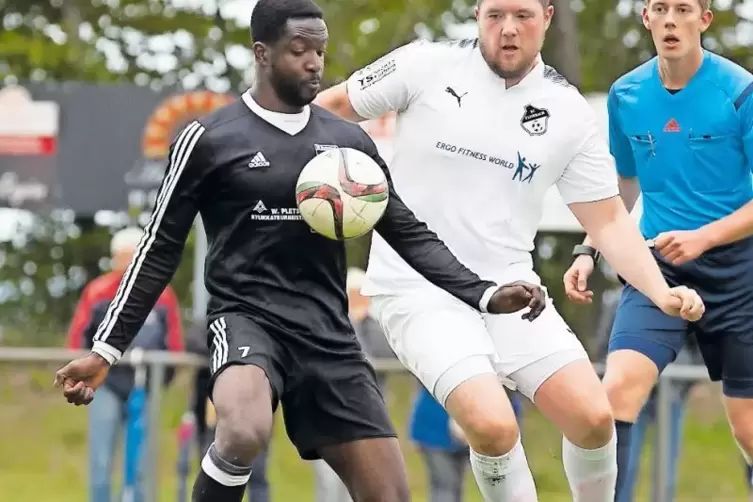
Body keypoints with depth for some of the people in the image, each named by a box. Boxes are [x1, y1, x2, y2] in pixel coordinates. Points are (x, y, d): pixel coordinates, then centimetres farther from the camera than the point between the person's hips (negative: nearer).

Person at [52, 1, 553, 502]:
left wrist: (484, 294, 1)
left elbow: (410, 234, 15)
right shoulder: (209, 140, -1)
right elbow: (161, 250, 5)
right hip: (246, 318, -5)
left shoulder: (349, 142, 11)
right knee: (245, 433, -38)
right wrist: (108, 348, 2)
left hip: (328, 333, 5)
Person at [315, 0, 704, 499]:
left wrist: (661, 292, -7)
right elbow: (330, 106, 6)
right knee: (493, 424, -24)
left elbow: (607, 219, 6)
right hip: (418, 286, -3)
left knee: (593, 417, -10)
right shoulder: (427, 65, -5)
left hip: (508, 285, 3)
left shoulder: (569, 111, 2)